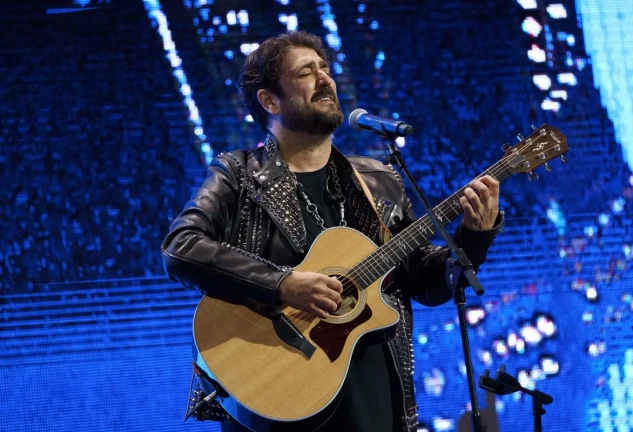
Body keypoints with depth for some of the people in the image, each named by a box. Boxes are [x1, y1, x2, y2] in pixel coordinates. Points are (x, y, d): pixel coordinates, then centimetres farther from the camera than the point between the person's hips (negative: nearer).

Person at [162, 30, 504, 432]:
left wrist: (476, 233, -5)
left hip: (370, 394, 4)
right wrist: (282, 284, -22)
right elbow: (181, 250, -13)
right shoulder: (239, 175, 2)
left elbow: (426, 283, 13)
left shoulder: (380, 182, 13)